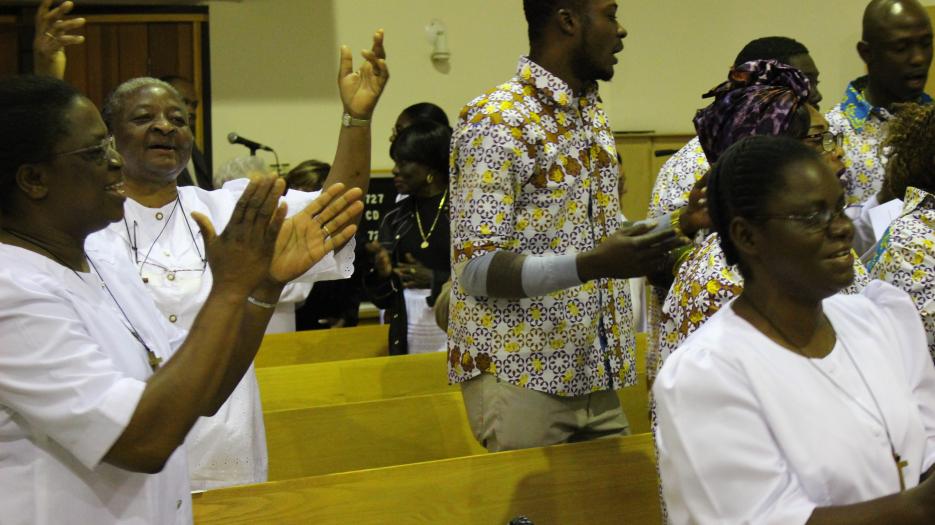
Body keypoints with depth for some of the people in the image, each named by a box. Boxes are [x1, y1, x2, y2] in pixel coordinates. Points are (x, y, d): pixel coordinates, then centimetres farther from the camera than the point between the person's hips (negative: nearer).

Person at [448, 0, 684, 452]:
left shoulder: (594, 117, 12)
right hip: (520, 380, -7)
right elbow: (476, 269, -19)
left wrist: (671, 232, 6)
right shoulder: (495, 121, -14)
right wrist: (591, 264, -30)